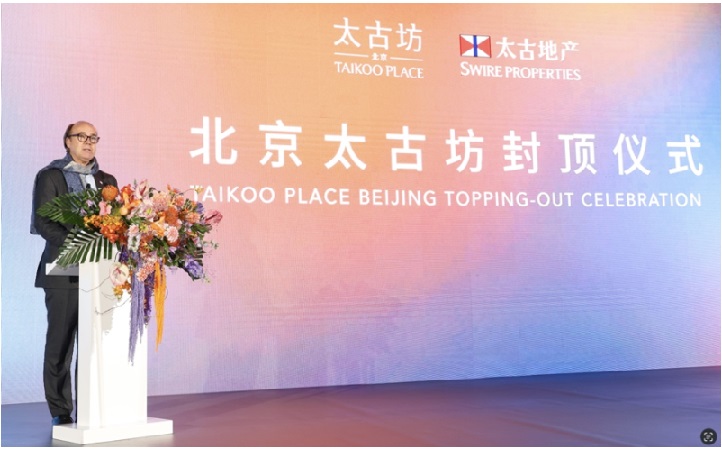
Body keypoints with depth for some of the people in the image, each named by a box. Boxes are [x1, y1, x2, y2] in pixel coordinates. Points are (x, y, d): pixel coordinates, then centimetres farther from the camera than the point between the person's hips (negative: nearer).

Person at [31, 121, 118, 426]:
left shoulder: (107, 180, 17)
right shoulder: (50, 176, 3)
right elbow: (44, 223, -7)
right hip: (64, 271, -4)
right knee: (61, 342, 0)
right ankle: (61, 412, 7)